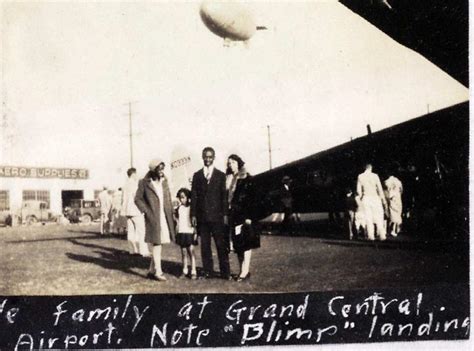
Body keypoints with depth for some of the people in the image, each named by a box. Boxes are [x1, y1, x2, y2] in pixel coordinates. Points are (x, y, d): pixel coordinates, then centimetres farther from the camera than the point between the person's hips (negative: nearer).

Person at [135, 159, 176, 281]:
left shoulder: (164, 181, 11)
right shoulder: (144, 183, -5)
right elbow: (137, 199, -2)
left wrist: (171, 215, 8)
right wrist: (146, 211, -11)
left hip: (164, 217, 6)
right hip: (153, 218, -6)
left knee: (159, 244, 10)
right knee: (156, 244, -5)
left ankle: (151, 271, 21)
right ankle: (158, 272, 1)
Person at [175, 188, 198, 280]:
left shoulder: (191, 207, -2)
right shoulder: (179, 208, 9)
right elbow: (177, 221, 16)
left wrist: (195, 232, -6)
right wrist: (176, 233, 13)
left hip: (189, 232, -4)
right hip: (181, 232, 4)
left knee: (191, 251, -7)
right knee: (183, 252, 7)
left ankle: (193, 272, -5)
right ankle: (185, 271, 13)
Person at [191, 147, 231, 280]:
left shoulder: (220, 175, 6)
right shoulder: (197, 175, 10)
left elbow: (224, 196, 3)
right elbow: (194, 196, 8)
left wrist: (225, 214, -4)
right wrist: (193, 214, 1)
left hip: (217, 215, -2)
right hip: (202, 216, 2)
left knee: (221, 244, -2)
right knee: (205, 245, 6)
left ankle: (225, 272, 3)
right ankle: (207, 271, 13)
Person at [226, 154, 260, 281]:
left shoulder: (246, 178, -4)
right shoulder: (229, 180, 15)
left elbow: (251, 198, -10)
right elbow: (227, 198, 14)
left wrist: (249, 216, -17)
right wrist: (227, 215, 7)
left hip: (244, 214, -6)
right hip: (233, 215, 6)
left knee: (245, 242, -8)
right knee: (237, 243, 6)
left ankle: (245, 271, -9)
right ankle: (242, 270, 10)